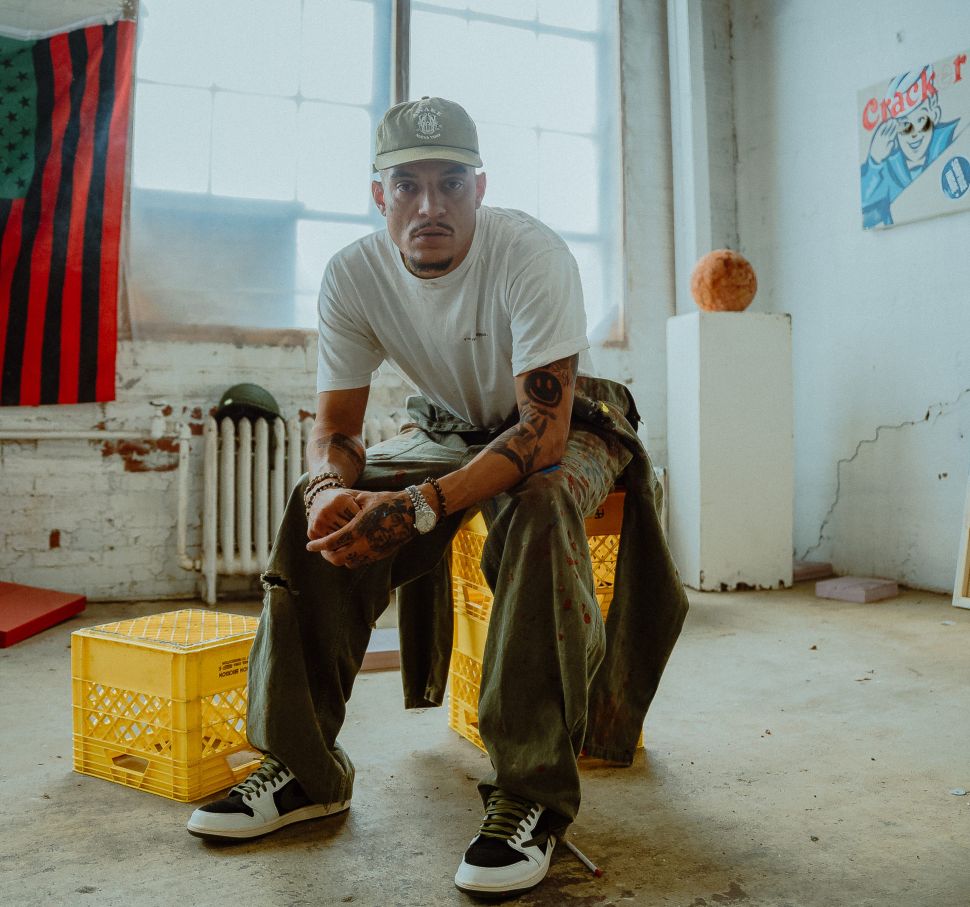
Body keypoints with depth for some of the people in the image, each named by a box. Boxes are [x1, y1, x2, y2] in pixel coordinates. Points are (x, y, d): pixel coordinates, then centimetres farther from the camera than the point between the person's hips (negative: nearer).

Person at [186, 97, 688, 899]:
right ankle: (305, 769, -4)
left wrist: (419, 507, -45)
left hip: (563, 431, -4)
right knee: (322, 512, -16)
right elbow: (334, 427, -10)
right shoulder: (353, 275, -14)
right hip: (449, 429, 5)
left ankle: (533, 795, -28)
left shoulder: (530, 253, -28)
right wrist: (332, 486, -35)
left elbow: (543, 431, -33)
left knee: (538, 506, -38)